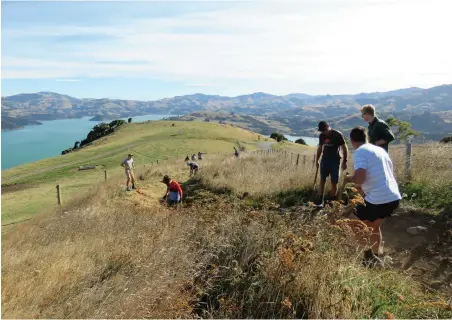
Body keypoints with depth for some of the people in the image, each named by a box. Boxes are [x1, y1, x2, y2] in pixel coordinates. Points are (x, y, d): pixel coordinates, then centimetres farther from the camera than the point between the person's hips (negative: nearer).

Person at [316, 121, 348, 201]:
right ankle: (320, 197, 19)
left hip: (335, 161, -4)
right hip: (324, 159, 5)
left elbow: (344, 148, -11)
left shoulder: (338, 135, -15)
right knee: (322, 179, 9)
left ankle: (333, 199, 12)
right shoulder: (321, 136, 0)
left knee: (334, 182, 0)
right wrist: (317, 160, 16)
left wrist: (344, 161, -14)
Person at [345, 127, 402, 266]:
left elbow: (360, 178, -22)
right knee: (374, 225, 28)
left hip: (377, 199, -8)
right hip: (394, 197, 8)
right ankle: (374, 256, 37)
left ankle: (369, 258, 13)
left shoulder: (359, 152, -9)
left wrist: (349, 178, 0)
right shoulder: (380, 149, 16)